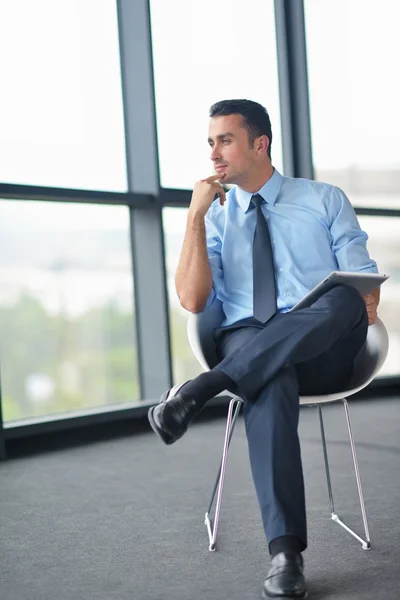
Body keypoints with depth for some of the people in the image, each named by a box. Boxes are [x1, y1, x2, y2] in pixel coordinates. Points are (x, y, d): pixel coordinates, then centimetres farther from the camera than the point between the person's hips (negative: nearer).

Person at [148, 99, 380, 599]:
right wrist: (195, 215, -4)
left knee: (342, 296, -35)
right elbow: (193, 300, 0)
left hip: (325, 351, 1)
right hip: (247, 344, 0)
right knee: (270, 382, -39)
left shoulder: (325, 200, 14)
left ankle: (205, 386, -37)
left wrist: (361, 311, -15)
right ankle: (285, 553, -42)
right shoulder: (215, 217, 15)